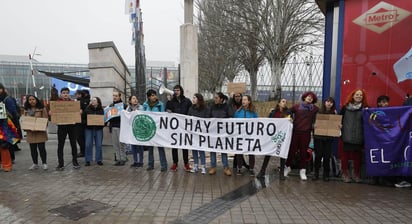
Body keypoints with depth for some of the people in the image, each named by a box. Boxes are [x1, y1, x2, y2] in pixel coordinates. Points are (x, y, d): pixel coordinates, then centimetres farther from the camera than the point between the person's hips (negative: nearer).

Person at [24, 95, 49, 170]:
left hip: (40, 131, -4)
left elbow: (45, 119, -4)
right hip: (30, 132, 4)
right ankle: (35, 164, 20)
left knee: (41, 148, -4)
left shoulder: (42, 108, -1)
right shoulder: (26, 110, 12)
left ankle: (44, 163, 8)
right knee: (33, 149, 9)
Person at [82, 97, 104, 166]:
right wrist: (85, 123, -13)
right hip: (89, 128, 0)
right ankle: (88, 160, 11)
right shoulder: (87, 109, 1)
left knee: (98, 145, 4)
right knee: (88, 144, 1)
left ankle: (99, 160, 15)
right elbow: (82, 117, 3)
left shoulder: (101, 110, 2)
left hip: (98, 129, 0)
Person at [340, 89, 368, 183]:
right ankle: (344, 173, 12)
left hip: (358, 136, 1)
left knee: (357, 155, 7)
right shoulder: (346, 107, 5)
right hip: (347, 135, -1)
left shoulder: (365, 108, 6)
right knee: (345, 154, 1)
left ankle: (356, 174, 19)